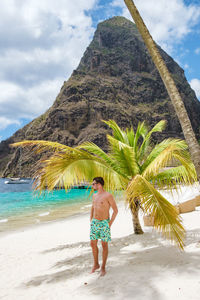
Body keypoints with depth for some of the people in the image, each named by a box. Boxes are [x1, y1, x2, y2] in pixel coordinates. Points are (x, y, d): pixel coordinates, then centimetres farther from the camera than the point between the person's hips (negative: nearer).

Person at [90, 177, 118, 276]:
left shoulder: (108, 195, -13)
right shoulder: (94, 196, 8)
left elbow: (116, 210, -10)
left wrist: (110, 224, -10)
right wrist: (91, 221, 13)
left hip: (104, 223, -6)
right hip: (94, 223, 6)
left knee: (104, 245, 5)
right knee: (93, 244, 10)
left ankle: (103, 267, 21)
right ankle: (96, 264, 30)